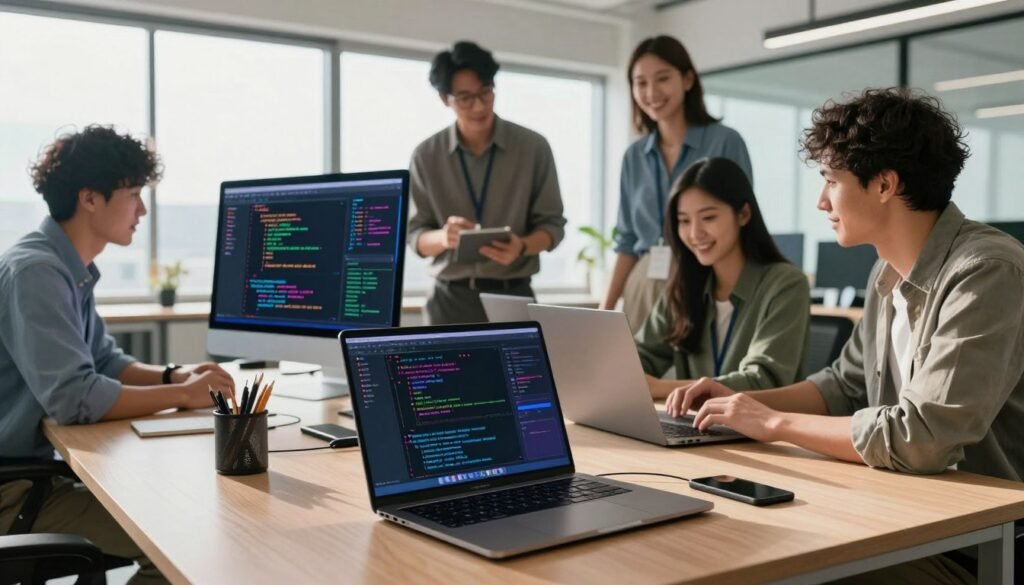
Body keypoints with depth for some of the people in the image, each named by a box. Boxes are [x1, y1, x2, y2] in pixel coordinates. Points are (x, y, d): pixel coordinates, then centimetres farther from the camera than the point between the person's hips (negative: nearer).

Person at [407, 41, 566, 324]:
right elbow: (415, 235, 2)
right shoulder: (426, 155, 0)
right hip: (450, 298, 1)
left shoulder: (533, 147, -2)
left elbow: (552, 224, 1)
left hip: (513, 295, 0)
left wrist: (522, 246, -21)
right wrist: (443, 237, -21)